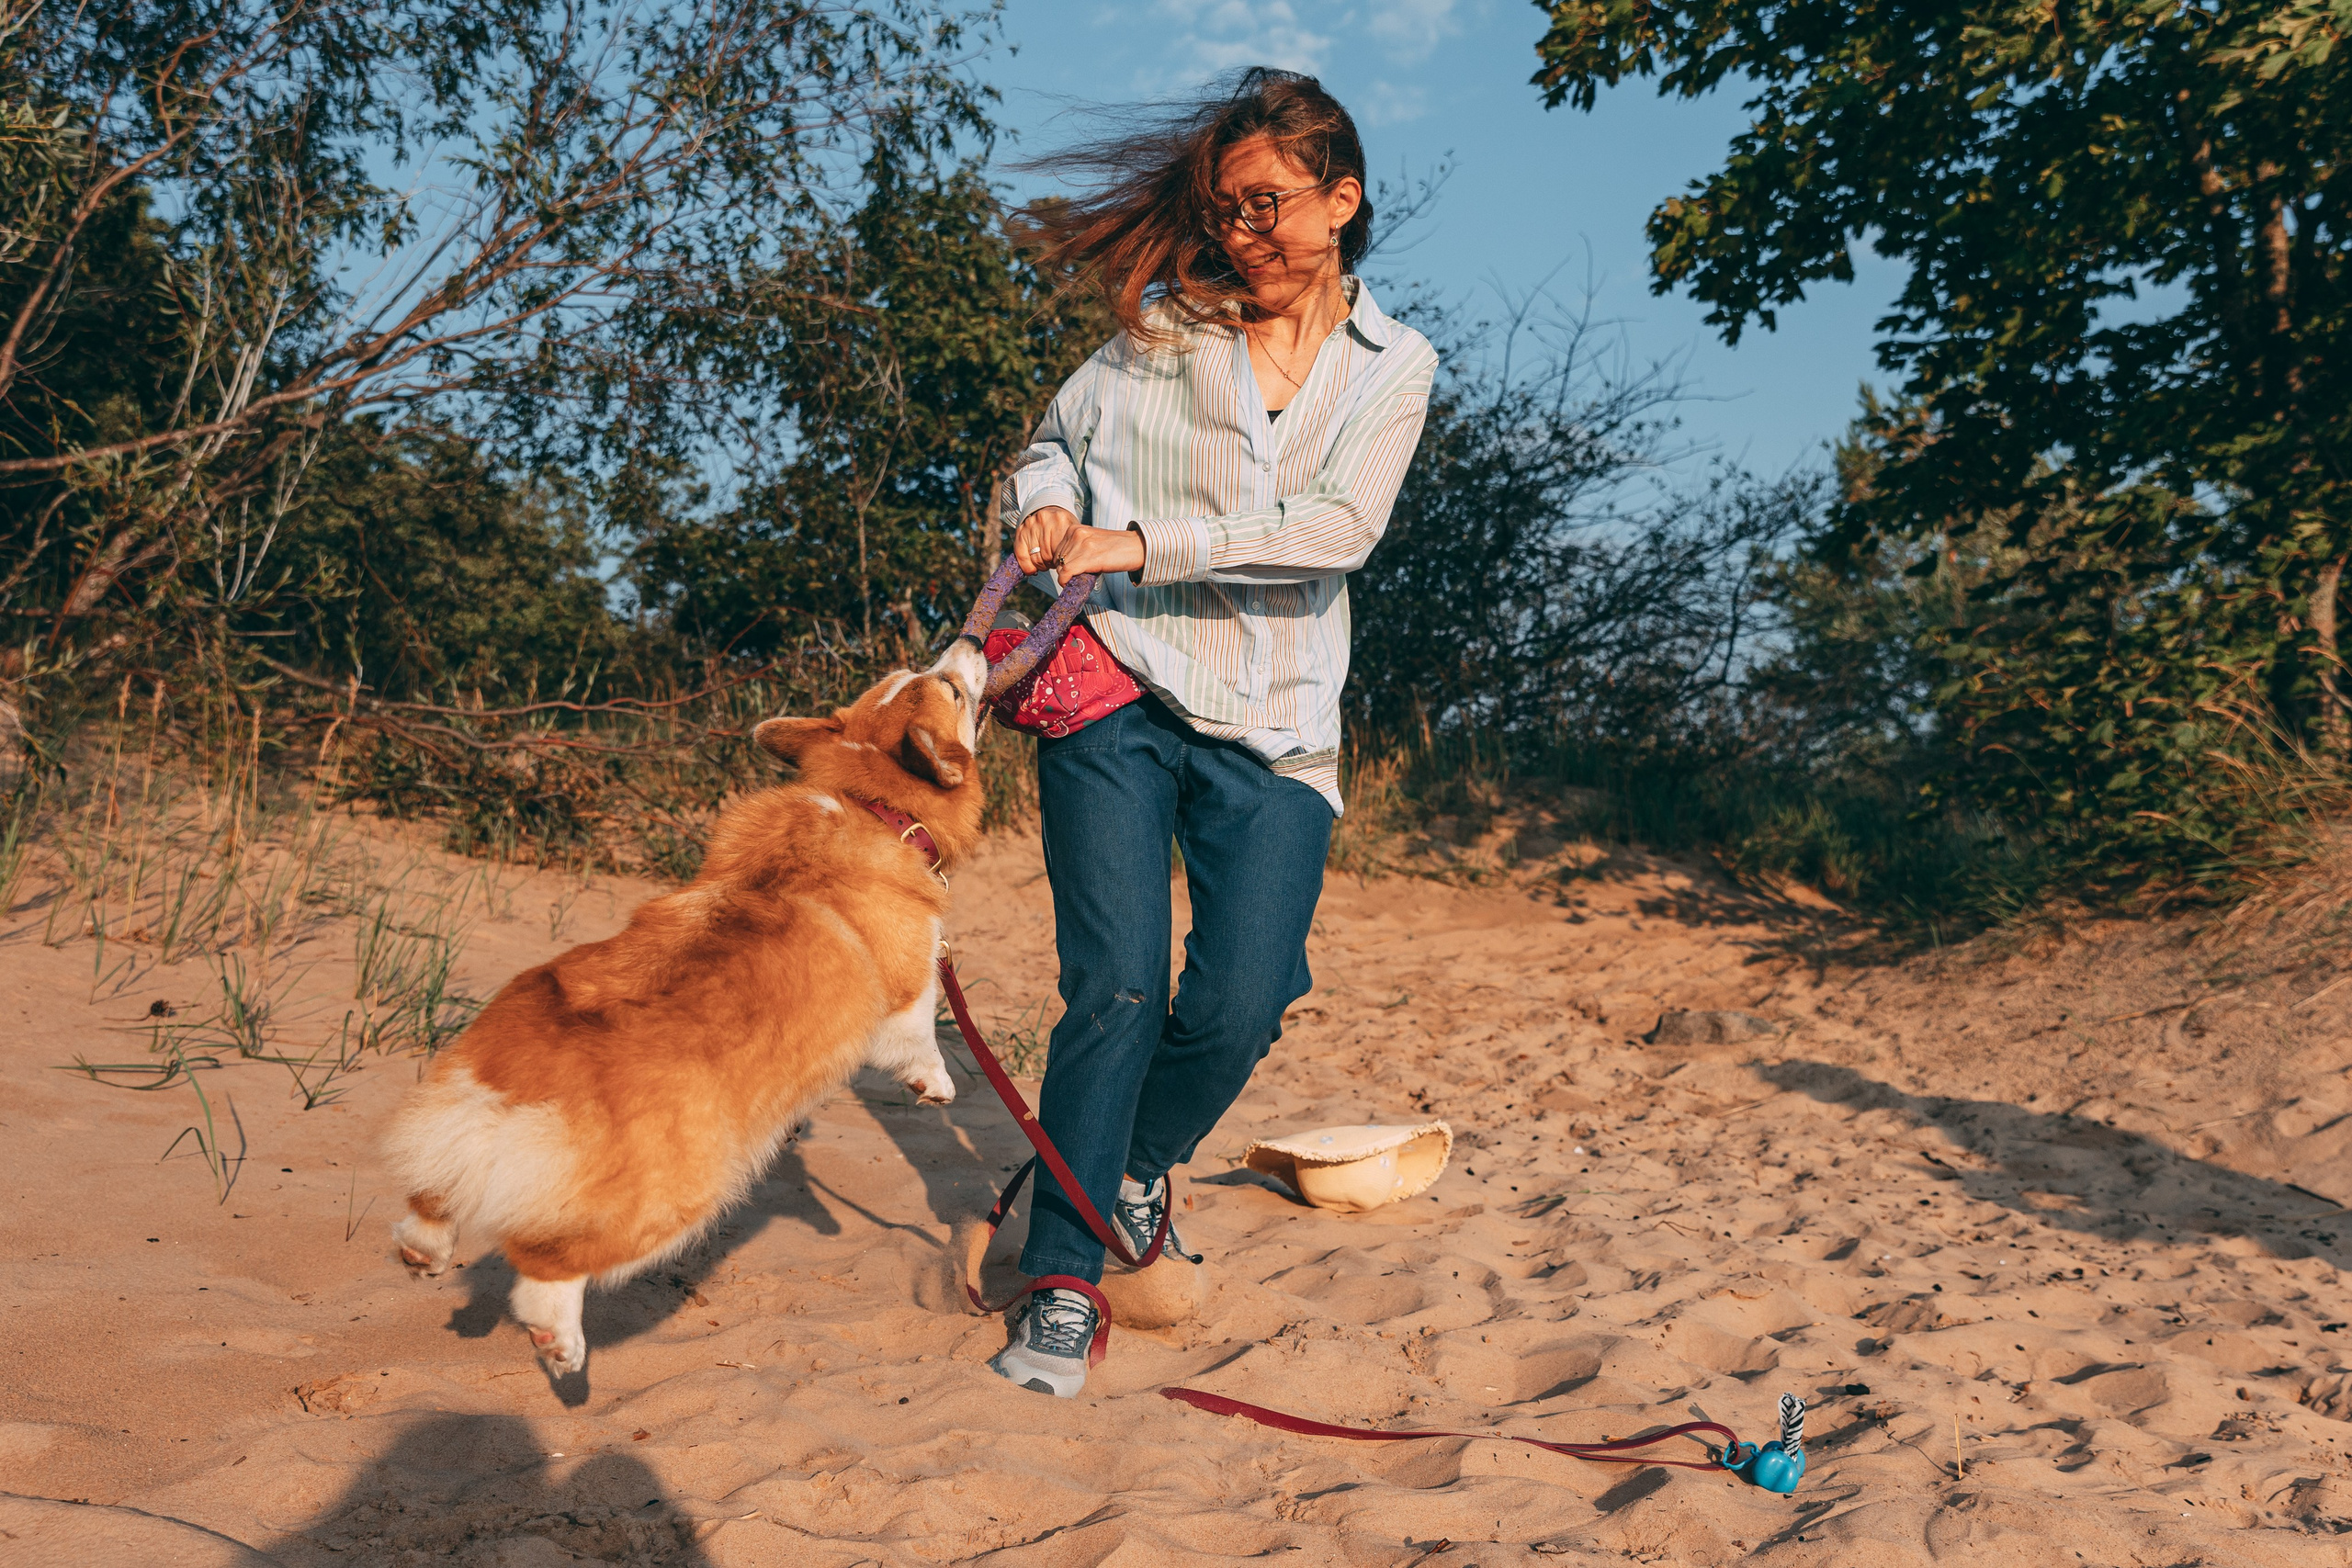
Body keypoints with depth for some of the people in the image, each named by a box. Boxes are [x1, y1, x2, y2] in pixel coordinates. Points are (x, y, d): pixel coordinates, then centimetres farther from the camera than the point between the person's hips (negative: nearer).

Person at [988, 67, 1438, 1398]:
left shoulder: (1393, 365, 7)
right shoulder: (1162, 327, 8)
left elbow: (1339, 526, -9)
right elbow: (1054, 444, 18)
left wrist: (1140, 542, -17)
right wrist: (1045, 506, -7)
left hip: (1274, 726, 1)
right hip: (1121, 693, 0)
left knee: (1236, 1010, -7)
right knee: (1118, 985, -10)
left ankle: (1142, 1164, 26)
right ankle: (1063, 1279, 4)